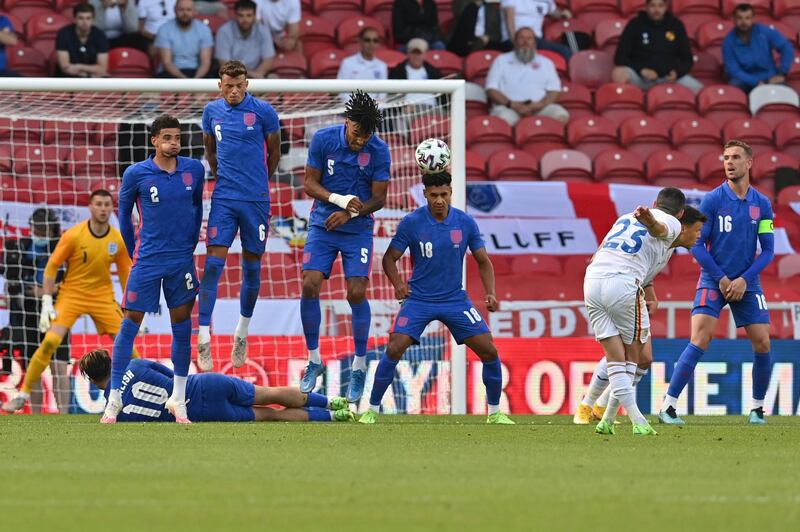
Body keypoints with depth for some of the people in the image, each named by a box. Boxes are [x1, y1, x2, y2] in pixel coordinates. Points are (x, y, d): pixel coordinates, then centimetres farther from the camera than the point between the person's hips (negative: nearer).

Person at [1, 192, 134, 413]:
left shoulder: (118, 240, -5)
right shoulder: (73, 235, -14)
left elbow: (125, 273, 7)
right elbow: (51, 266, -8)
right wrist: (47, 302, -14)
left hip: (103, 296, 3)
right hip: (71, 293, -3)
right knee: (50, 341, -18)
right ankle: (23, 394, -8)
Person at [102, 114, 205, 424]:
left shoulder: (194, 170, 2)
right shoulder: (136, 174, -6)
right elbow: (124, 213, 8)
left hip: (182, 260, 3)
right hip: (148, 260, -3)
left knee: (182, 327, 6)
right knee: (130, 324, -4)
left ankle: (178, 400, 15)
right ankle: (114, 400, 0)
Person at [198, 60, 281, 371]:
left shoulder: (263, 111, -6)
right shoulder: (212, 111, 4)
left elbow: (274, 150, 7)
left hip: (256, 200, -1)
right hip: (224, 199, 1)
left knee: (252, 267, 7)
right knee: (213, 264, -10)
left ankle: (242, 333, 25)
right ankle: (203, 339, -11)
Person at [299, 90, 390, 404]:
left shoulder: (379, 151, -11)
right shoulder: (323, 140, -9)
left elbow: (378, 199, -6)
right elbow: (310, 183, -4)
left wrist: (350, 213, -23)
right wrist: (340, 199, -20)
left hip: (357, 228, -1)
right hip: (322, 224, 1)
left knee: (357, 292, -11)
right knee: (310, 285, -11)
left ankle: (359, 367, 4)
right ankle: (314, 360, 6)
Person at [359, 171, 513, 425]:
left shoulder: (465, 222, -4)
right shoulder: (411, 223, -10)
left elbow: (483, 261, 5)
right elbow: (389, 258, -1)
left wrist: (490, 293, -9)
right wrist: (397, 283, -19)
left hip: (455, 298, 2)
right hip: (419, 299, -2)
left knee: (489, 351, -6)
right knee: (394, 349, -18)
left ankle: (495, 413, 11)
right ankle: (372, 410, -4)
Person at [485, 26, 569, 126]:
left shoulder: (546, 63, 23)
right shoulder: (501, 61, 19)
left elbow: (555, 91, 11)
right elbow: (491, 90, 8)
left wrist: (540, 105, -11)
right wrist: (511, 104, -10)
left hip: (539, 107, 2)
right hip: (509, 107, -2)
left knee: (562, 116, -31)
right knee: (504, 118, -40)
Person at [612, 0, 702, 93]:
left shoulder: (676, 26, 8)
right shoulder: (635, 25, 2)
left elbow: (687, 59, 12)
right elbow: (620, 57, 0)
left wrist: (677, 73, -10)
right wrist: (641, 70, -16)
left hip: (669, 77, 1)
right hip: (640, 77, -1)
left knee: (698, 89, -26)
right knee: (618, 73, -34)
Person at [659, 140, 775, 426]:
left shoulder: (762, 204, 3)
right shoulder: (712, 200, -5)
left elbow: (767, 250, 4)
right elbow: (697, 244, -5)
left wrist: (744, 279, -9)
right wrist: (721, 279, -10)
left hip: (747, 283, 3)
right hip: (713, 281, -3)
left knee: (762, 343, -3)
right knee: (700, 340, -17)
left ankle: (757, 408, 15)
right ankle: (668, 407, -16)